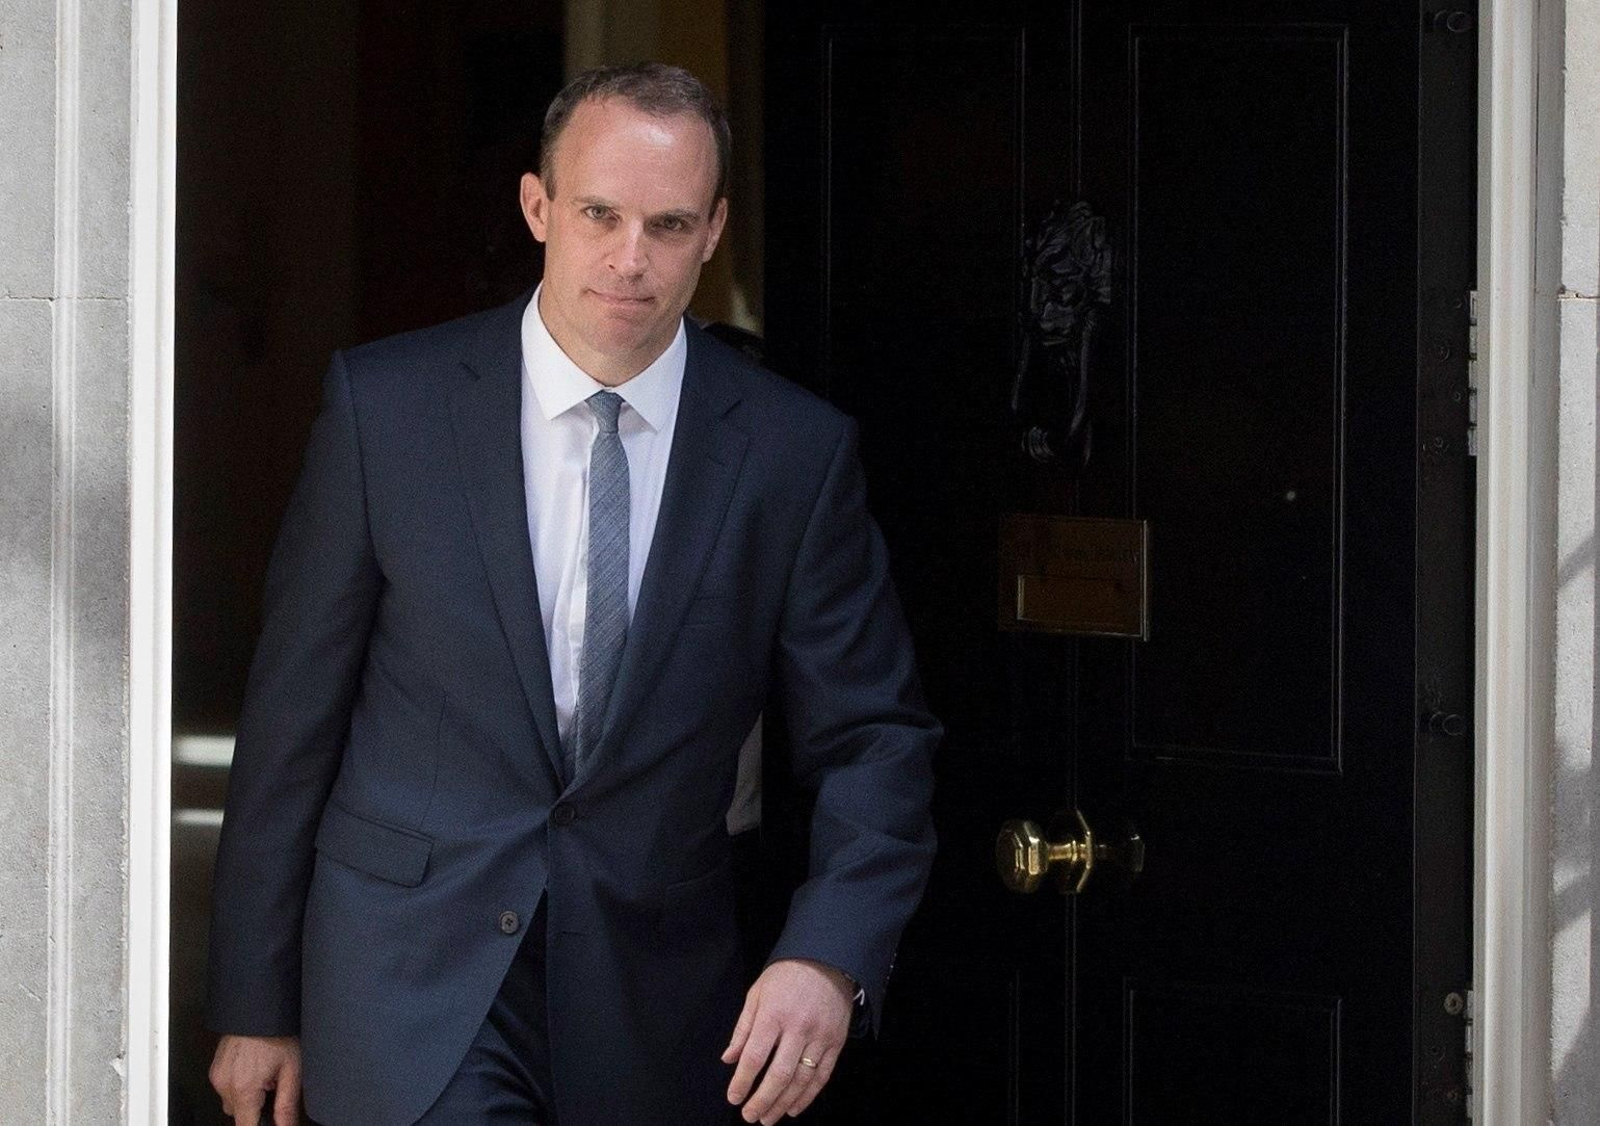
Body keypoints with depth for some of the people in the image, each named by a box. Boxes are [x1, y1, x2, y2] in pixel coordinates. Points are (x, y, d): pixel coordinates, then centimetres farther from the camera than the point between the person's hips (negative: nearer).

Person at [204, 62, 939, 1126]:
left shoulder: (796, 450, -2)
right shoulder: (385, 403, -4)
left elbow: (874, 738, 2)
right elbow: (293, 708, 1)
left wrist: (831, 959, -16)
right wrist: (255, 1002, 3)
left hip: (655, 1016, 2)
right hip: (415, 967, -2)